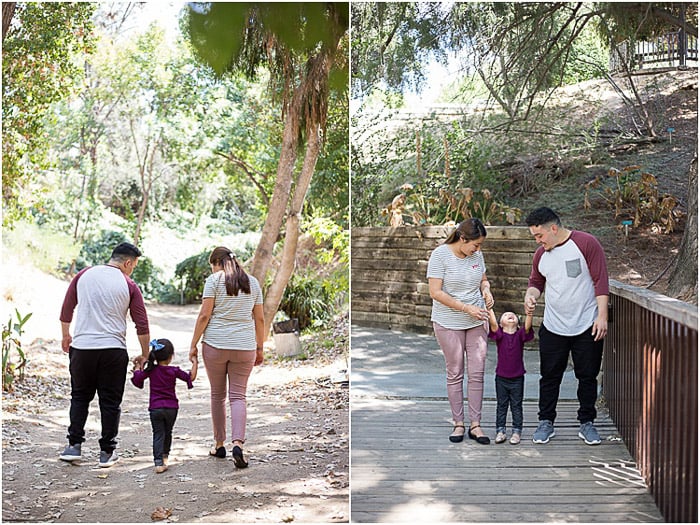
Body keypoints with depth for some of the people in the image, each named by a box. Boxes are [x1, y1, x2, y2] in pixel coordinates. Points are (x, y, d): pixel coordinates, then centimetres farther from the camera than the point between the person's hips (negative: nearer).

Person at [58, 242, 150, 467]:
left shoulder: (84, 275, 5)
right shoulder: (128, 285, -1)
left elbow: (66, 309, 10)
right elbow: (142, 324, -1)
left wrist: (66, 335, 25)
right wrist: (145, 354, 9)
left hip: (81, 347, 2)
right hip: (113, 350, -2)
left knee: (80, 397, 16)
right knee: (110, 401, 7)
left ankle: (74, 445, 12)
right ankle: (107, 452, 11)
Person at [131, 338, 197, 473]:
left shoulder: (151, 370, -4)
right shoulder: (174, 371, -6)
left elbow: (137, 378, 3)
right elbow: (191, 377, -3)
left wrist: (137, 366, 20)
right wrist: (194, 362, 8)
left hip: (155, 408, 0)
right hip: (171, 408, 0)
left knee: (158, 434, -1)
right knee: (168, 433, 20)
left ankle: (158, 462, -15)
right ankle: (165, 456, 37)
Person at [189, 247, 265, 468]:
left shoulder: (214, 280, -1)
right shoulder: (253, 282, 10)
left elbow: (204, 315, -7)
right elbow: (260, 319, 11)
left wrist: (193, 344, 0)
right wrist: (259, 349, 18)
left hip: (215, 344, -2)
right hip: (244, 346, 2)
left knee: (218, 395, 11)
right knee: (238, 396, 3)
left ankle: (219, 445, 19)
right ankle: (238, 443, -16)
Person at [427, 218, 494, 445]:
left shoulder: (477, 254, 2)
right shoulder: (440, 254, -14)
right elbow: (436, 292, -17)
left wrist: (486, 290, -6)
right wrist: (466, 308, -21)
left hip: (476, 323, 4)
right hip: (449, 324, -4)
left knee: (477, 373, 2)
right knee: (455, 374, 5)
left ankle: (475, 424, 9)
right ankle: (458, 423, 15)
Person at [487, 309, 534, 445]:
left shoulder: (520, 335, -4)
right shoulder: (499, 335, -5)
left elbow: (527, 327, -22)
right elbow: (493, 324, -21)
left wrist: (529, 313, -39)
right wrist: (490, 309, -33)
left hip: (517, 378, 0)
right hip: (501, 377, 0)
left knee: (517, 406, 8)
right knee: (501, 405, 10)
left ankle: (517, 431, 16)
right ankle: (500, 430, 18)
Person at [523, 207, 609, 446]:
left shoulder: (586, 243, -10)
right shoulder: (541, 254, 6)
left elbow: (600, 281, -10)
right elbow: (536, 281, 20)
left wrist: (602, 315, -15)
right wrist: (531, 295, -4)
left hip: (587, 327, -4)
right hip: (553, 328, 4)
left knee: (588, 377, 7)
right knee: (549, 377, 7)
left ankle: (587, 423, 20)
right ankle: (546, 422, 19)